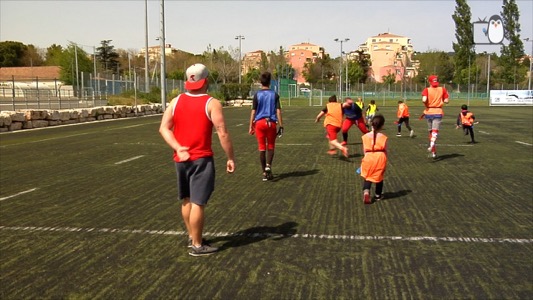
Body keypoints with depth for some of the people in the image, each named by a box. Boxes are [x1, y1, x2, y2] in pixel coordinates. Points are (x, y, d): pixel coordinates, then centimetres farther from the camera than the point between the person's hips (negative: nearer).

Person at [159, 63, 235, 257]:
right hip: (202, 159, -6)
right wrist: (230, 158, -7)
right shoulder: (212, 104, -9)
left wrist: (177, 148, -8)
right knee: (198, 203, 0)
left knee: (187, 200, 18)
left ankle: (192, 237, 33)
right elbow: (222, 134, -14)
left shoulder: (175, 101, 5)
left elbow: (164, 128, -2)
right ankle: (197, 246, 8)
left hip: (181, 159, 6)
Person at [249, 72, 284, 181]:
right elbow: (278, 111, -3)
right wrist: (281, 126, 0)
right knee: (271, 147, 15)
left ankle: (264, 172, 10)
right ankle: (268, 165, -8)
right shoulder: (274, 95, 1)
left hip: (259, 122, 0)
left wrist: (251, 126, 3)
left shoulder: (257, 95, -1)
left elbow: (253, 111, -3)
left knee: (262, 148, 7)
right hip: (271, 122, 0)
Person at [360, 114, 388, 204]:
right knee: (379, 177, 16)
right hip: (380, 158, 0)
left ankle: (366, 192, -14)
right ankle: (378, 195, 29)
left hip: (368, 158, 0)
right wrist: (385, 161, 12)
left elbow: (365, 151, 3)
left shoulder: (365, 136, -2)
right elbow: (385, 151, 0)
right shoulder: (383, 137, -6)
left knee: (367, 177, 10)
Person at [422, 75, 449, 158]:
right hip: (438, 112, -1)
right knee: (435, 131, -9)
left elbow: (424, 100, -19)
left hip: (428, 112, 1)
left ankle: (434, 152, 22)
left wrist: (426, 105, 0)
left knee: (431, 131, 15)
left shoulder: (426, 90, -3)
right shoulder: (443, 89, 2)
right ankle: (432, 145, -39)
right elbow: (446, 101, -1)